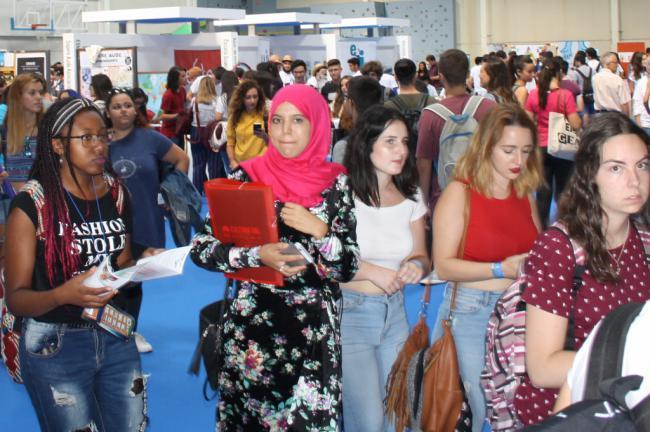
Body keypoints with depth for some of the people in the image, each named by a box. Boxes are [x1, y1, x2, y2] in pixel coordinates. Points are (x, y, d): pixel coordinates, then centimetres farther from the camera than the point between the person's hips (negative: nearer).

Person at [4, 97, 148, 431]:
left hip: (116, 337, 5)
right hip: (54, 346, -5)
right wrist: (62, 295, -33)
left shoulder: (116, 193, 3)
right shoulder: (32, 204, -13)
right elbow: (16, 298, -15)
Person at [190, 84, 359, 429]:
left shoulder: (335, 183, 1)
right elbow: (200, 249, -6)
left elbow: (348, 268, 0)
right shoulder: (247, 178, -2)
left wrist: (319, 230, -16)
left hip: (314, 332, 1)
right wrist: (256, 256, -20)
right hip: (253, 328, 0)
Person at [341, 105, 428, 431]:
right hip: (348, 313, -6)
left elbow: (421, 255, 13)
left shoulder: (410, 196, 5)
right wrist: (370, 271, -18)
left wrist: (417, 265, -9)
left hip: (395, 313, 6)